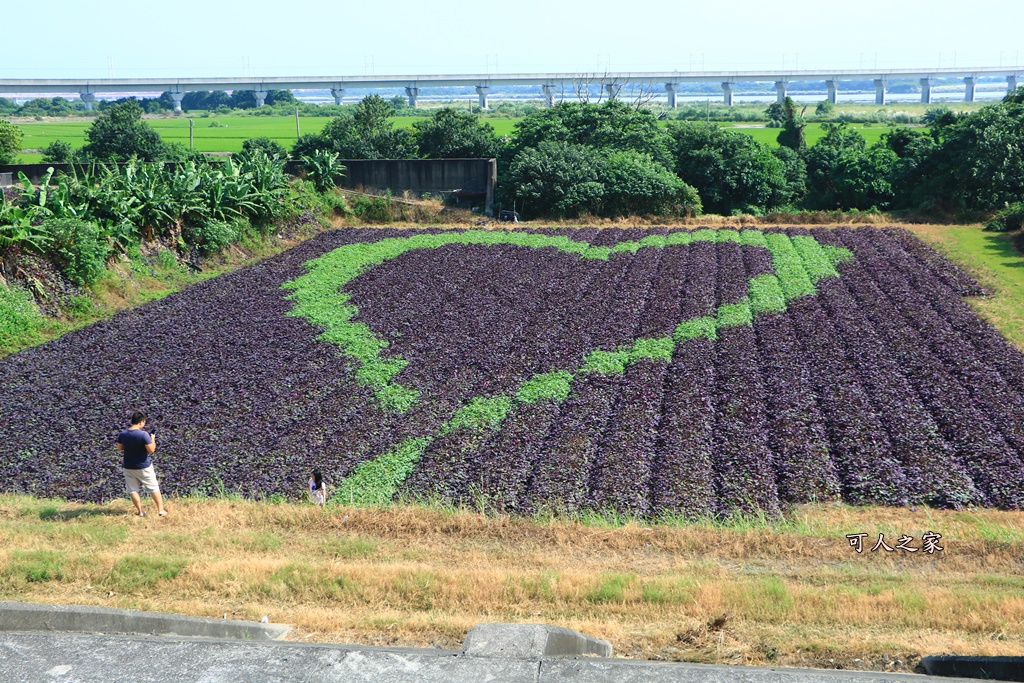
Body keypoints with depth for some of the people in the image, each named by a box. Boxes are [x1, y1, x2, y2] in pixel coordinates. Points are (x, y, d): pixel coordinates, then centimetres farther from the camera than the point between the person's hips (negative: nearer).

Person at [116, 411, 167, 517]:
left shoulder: (122, 434, -6)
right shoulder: (144, 434, -22)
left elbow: (119, 448, 10)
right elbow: (151, 450, -20)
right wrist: (153, 439, -5)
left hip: (128, 467, 3)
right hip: (144, 467, -3)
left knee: (133, 490, 13)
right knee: (154, 488, 11)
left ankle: (140, 512, 18)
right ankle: (160, 510, 17)